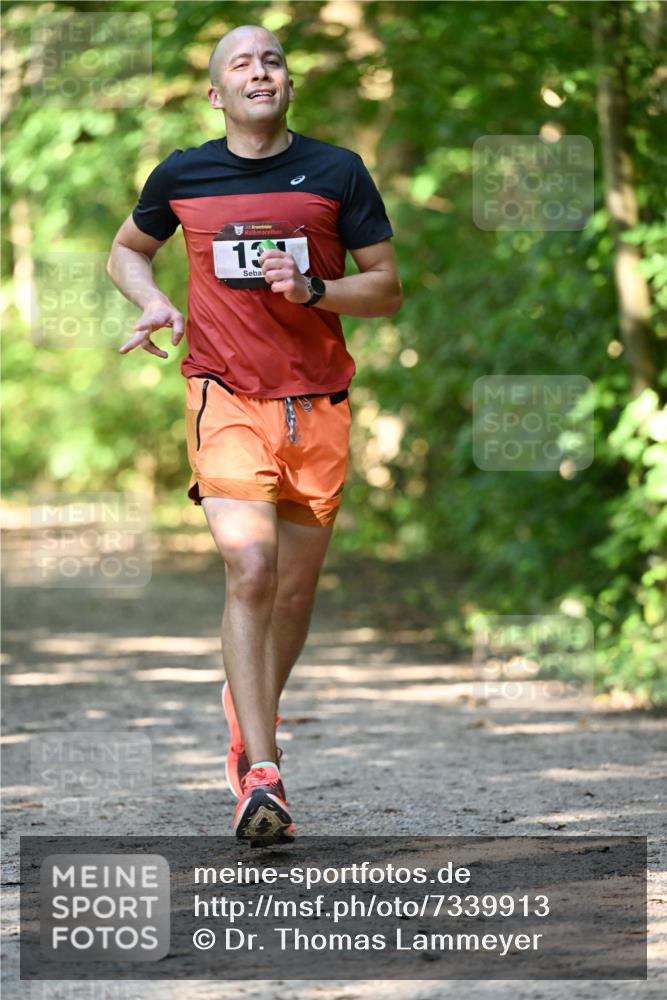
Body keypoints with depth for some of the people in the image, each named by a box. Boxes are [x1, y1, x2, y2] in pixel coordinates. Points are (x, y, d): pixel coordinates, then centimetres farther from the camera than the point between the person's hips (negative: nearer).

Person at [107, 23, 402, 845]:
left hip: (318, 403, 2)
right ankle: (261, 775, -20)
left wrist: (312, 289, -13)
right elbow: (126, 251, 22)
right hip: (226, 397, -2)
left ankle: (249, 712, 36)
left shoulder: (337, 173, 2)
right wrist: (154, 303, 1)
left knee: (296, 587, 7)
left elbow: (388, 289, 5)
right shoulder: (182, 176, 4)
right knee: (250, 568, -18)